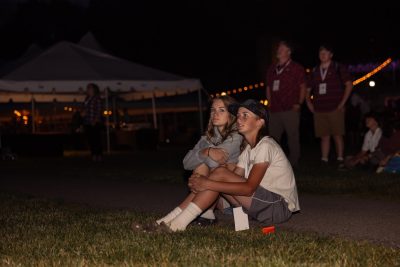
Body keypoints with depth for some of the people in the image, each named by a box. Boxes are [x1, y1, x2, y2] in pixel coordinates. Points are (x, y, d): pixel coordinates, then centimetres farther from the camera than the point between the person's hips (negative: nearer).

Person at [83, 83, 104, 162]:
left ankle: (99, 155, -2)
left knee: (97, 139, -7)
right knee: (90, 140, 6)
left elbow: (99, 110, -11)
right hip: (87, 123, 8)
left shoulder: (97, 99, -6)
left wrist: (95, 120, -17)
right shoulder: (87, 99, 17)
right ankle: (93, 155, 10)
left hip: (95, 123, -8)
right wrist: (84, 112, 7)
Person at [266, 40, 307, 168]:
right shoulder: (272, 69, 18)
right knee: (273, 138, 7)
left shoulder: (296, 68, 4)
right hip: (274, 110, 5)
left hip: (290, 109, -5)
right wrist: (270, 103, 13)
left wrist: (299, 103, -5)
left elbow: (303, 87, 4)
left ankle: (293, 162, 5)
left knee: (293, 137, -3)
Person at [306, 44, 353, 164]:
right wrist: (309, 103, 7)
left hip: (335, 109, -3)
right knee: (324, 136, 4)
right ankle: (324, 159, 7)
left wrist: (342, 102, -5)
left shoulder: (338, 68, 3)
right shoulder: (314, 72, 15)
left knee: (337, 135, -3)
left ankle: (340, 159, 2)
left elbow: (349, 84, -1)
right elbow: (308, 90, 21)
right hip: (319, 110, 4)